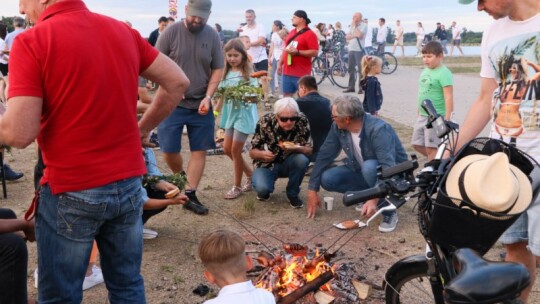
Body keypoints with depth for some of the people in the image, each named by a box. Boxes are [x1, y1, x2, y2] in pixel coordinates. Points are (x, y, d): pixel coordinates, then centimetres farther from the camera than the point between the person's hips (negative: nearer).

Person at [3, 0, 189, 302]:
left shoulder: (32, 41, -14)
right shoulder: (123, 30, 4)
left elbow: (20, 133, -19)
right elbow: (178, 82, 9)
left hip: (70, 190, -5)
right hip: (129, 182, 6)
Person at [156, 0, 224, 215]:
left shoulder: (212, 36, 0)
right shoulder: (171, 32, -6)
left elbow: (217, 70, 4)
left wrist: (208, 97, -9)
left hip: (201, 105, 2)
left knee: (200, 150, 2)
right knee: (169, 151, 0)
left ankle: (189, 194, 12)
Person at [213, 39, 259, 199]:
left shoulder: (248, 73, -9)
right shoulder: (226, 73, 6)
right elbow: (222, 95, 13)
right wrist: (214, 112, 11)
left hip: (244, 114, -7)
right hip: (230, 114, 7)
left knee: (235, 150, -3)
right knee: (227, 149, 10)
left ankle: (237, 186, 12)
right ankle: (250, 173, 28)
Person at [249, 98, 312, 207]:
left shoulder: (302, 121, -19)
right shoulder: (265, 122, -21)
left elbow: (309, 150, -13)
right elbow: (252, 152, -13)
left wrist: (296, 148, -36)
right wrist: (262, 154, -37)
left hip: (289, 163, 2)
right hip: (267, 164, -2)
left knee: (302, 160, -32)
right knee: (262, 188, -31)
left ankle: (293, 194, -5)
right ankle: (264, 190, 10)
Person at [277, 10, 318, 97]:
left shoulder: (310, 34, -8)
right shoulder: (291, 32, 16)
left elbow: (315, 52, -15)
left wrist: (297, 52, -22)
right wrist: (280, 63, 18)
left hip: (301, 74, -7)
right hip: (287, 71, 8)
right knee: (286, 96, 10)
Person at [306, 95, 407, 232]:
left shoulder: (378, 130, -32)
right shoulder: (338, 127, -13)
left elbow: (388, 167, -39)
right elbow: (324, 156, -7)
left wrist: (374, 199, -48)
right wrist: (312, 189, -8)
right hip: (362, 171, 6)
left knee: (369, 167, -39)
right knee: (327, 178, -16)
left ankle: (389, 212, -18)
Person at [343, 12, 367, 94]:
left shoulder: (364, 25, -3)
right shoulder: (352, 26, 17)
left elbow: (359, 35, -19)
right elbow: (347, 37, 10)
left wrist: (354, 25, -8)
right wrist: (354, 35, -10)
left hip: (359, 50, -7)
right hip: (351, 49, 7)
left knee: (360, 69, -5)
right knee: (351, 69, 8)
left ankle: (361, 88, -2)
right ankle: (351, 87, 14)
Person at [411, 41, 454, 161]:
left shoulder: (443, 73, -15)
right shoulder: (425, 71, 10)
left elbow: (448, 97, -19)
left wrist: (447, 118, -23)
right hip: (422, 116, 9)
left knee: (430, 147, -3)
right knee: (417, 144, 14)